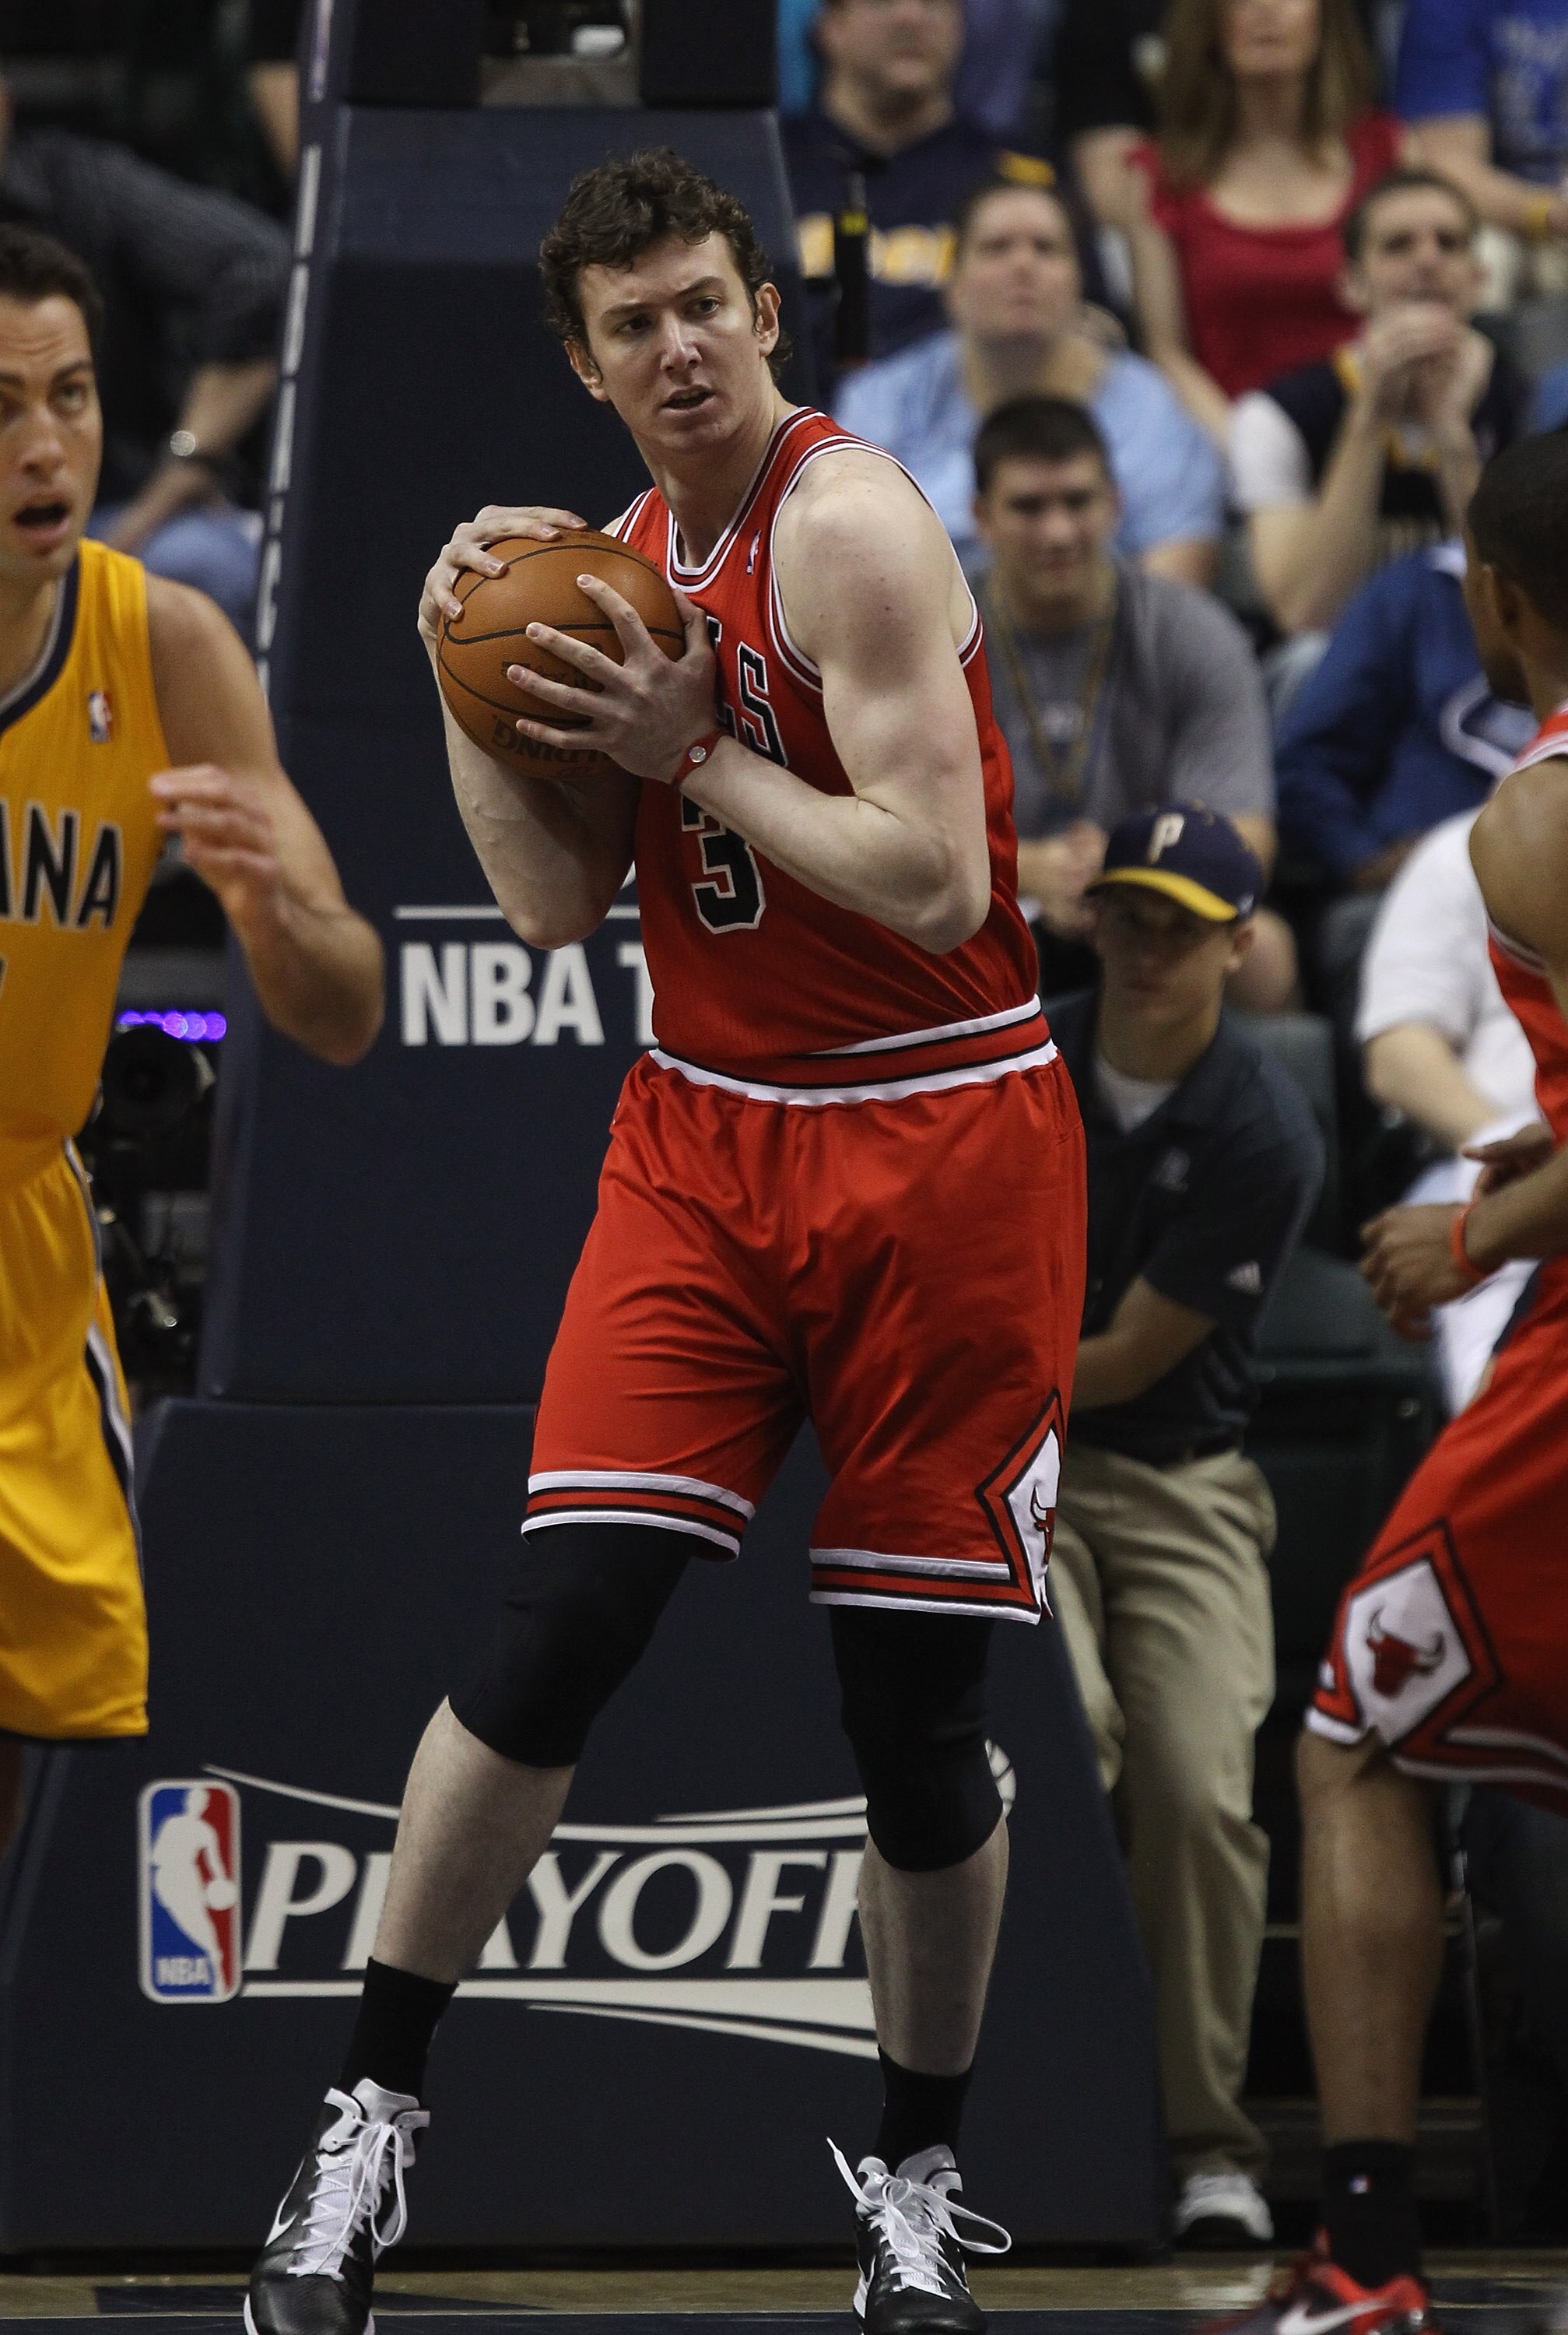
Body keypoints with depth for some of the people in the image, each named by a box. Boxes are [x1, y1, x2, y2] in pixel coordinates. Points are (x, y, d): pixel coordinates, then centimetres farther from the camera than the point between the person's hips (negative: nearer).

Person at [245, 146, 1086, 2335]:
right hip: (709, 1146, 5)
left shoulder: (853, 528, -13)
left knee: (918, 1702, 2)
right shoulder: (627, 558, 9)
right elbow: (558, 901, 5)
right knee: (561, 1626, -8)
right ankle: (369, 2119, 0)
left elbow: (934, 884, -21)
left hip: (940, 1148, -5)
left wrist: (695, 752, -15)